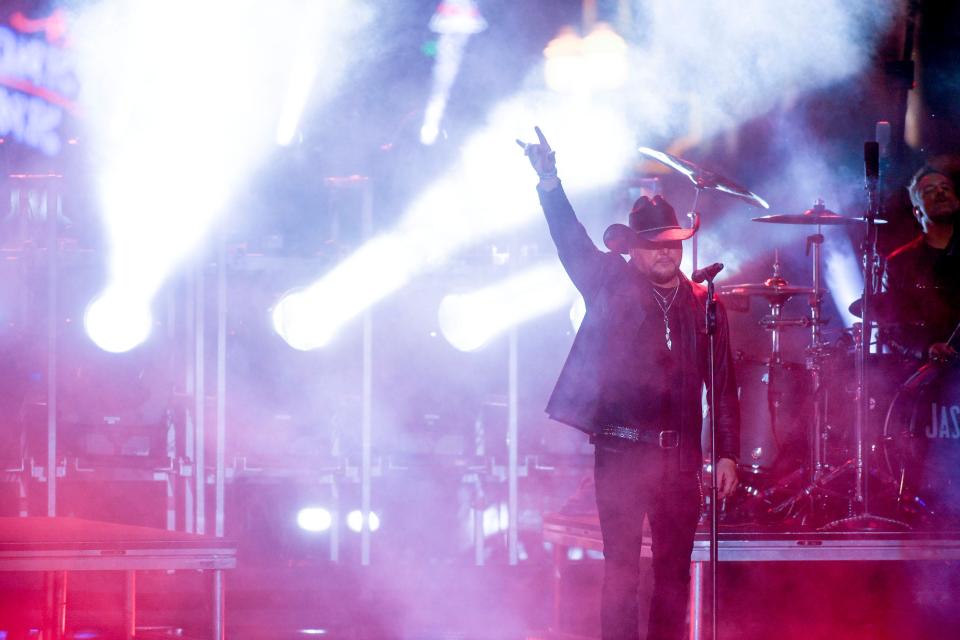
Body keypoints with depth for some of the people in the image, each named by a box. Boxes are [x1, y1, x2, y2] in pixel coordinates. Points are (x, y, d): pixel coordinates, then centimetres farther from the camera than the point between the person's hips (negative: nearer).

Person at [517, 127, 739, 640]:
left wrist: (727, 453, 5)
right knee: (621, 569, -3)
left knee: (674, 570, 5)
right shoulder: (612, 286, 4)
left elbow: (723, 386, 10)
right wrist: (550, 186, -28)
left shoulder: (703, 305, 9)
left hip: (679, 457, 2)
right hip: (621, 452, -2)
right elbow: (574, 246, -11)